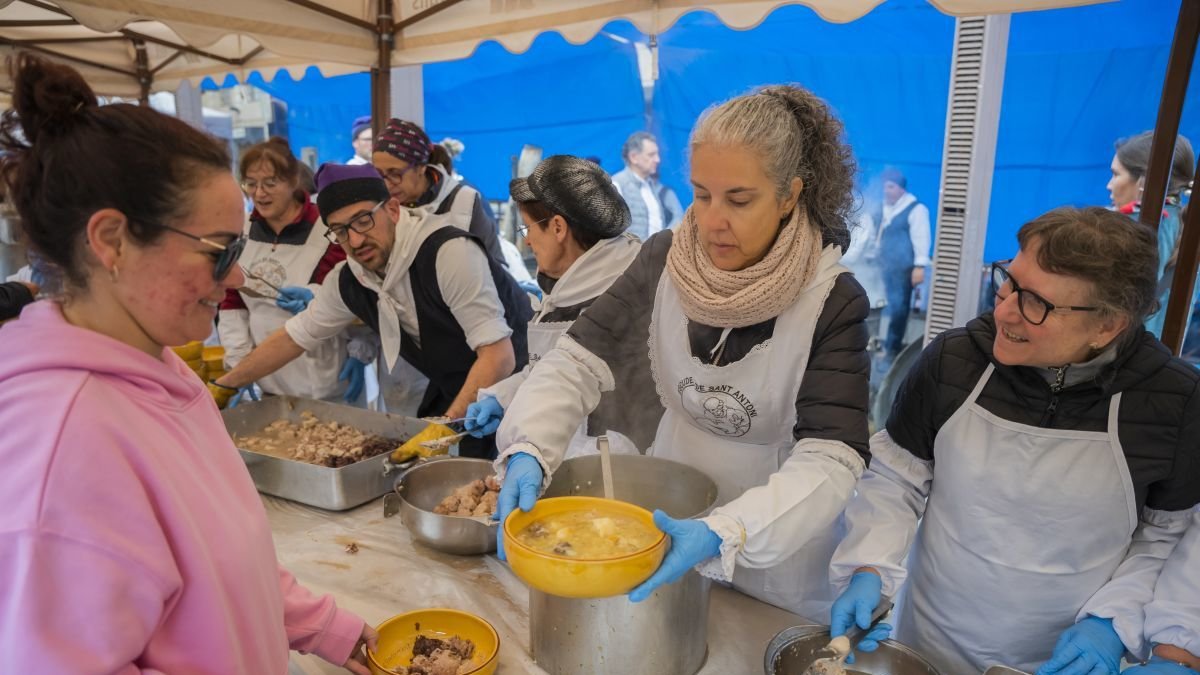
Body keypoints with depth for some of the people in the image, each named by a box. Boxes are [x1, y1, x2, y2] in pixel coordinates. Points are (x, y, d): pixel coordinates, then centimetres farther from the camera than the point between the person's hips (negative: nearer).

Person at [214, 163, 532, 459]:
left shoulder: (449, 252, -27)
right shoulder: (347, 281, -4)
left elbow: (499, 355, -30)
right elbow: (293, 337, 11)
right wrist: (221, 385, 14)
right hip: (451, 395, 7)